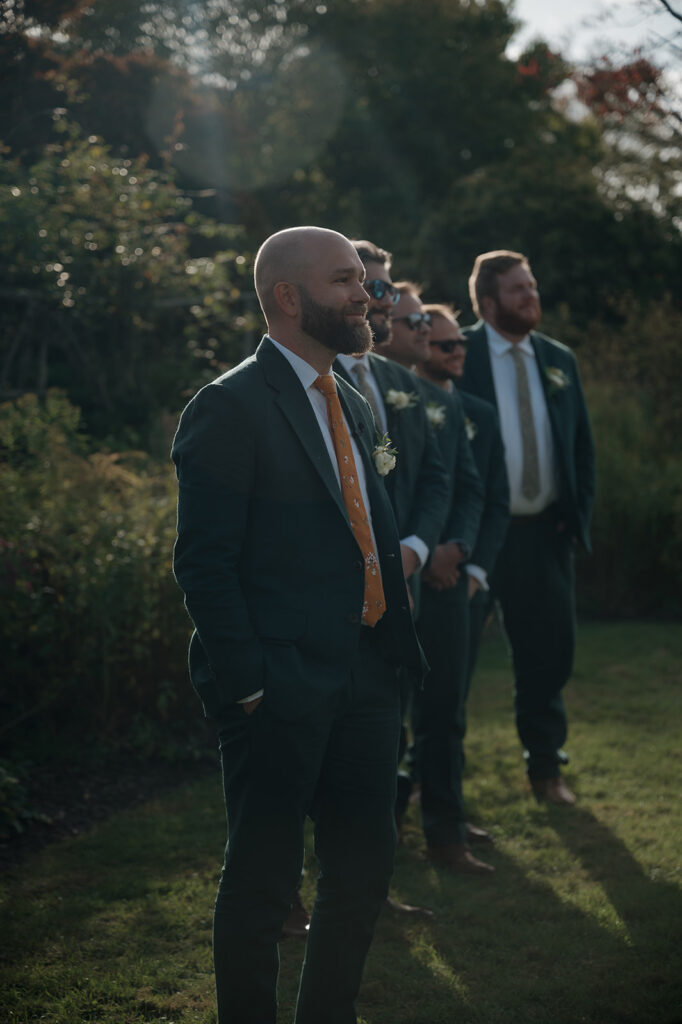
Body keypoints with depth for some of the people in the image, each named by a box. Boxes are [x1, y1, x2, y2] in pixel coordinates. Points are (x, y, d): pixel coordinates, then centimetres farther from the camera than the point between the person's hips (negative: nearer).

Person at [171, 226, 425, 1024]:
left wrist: (394, 655, 9)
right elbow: (204, 562, -14)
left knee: (364, 868, 15)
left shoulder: (351, 406, 16)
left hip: (364, 681, 8)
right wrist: (246, 682, -17)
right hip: (280, 689, -8)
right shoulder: (230, 407, -10)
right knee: (262, 879, 4)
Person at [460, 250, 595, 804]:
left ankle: (546, 765, 25)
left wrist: (580, 514, 6)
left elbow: (583, 444, 16)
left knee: (551, 649, 8)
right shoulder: (460, 355, -7)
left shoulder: (559, 359, 10)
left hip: (545, 531, 5)